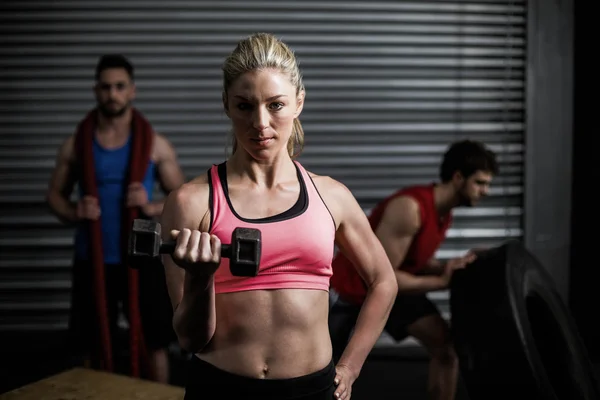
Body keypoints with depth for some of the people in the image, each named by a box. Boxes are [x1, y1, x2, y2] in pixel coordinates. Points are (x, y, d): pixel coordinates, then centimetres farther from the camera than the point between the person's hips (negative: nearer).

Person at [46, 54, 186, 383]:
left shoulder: (155, 144, -3)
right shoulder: (75, 144, 1)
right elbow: (55, 194, 9)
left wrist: (152, 207, -18)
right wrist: (73, 213, -12)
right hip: (92, 262, 1)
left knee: (152, 343, 6)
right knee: (95, 347, 11)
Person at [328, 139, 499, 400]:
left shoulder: (444, 212, -6)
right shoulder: (409, 208, -34)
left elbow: (421, 263, 3)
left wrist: (458, 266, -14)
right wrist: (441, 281, -29)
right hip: (346, 289, -7)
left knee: (446, 345, -3)